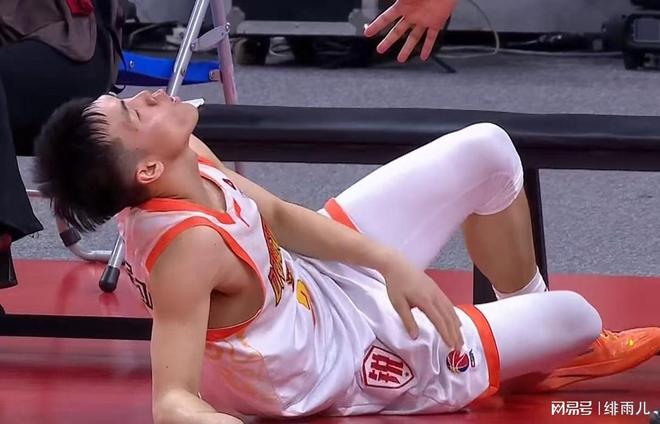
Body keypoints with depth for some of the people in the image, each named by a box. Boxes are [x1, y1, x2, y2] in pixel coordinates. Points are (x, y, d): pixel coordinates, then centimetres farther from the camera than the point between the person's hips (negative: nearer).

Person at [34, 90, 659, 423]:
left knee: (487, 151, 9)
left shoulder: (186, 161, -18)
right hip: (339, 360, -7)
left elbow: (281, 217, -2)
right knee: (576, 319, 0)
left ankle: (527, 318, 35)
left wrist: (388, 259, -13)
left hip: (315, 273, 7)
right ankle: (546, 351, 42)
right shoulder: (186, 247, -42)